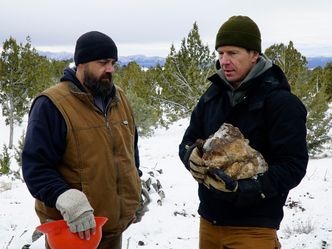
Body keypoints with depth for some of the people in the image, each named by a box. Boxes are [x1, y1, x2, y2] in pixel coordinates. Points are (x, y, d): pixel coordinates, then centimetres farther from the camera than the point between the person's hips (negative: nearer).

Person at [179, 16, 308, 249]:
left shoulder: (282, 102, -13)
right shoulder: (214, 94, 6)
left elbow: (293, 166, -17)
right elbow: (188, 141, 11)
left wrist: (244, 188, -27)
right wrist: (192, 156, -12)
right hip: (209, 220, 6)